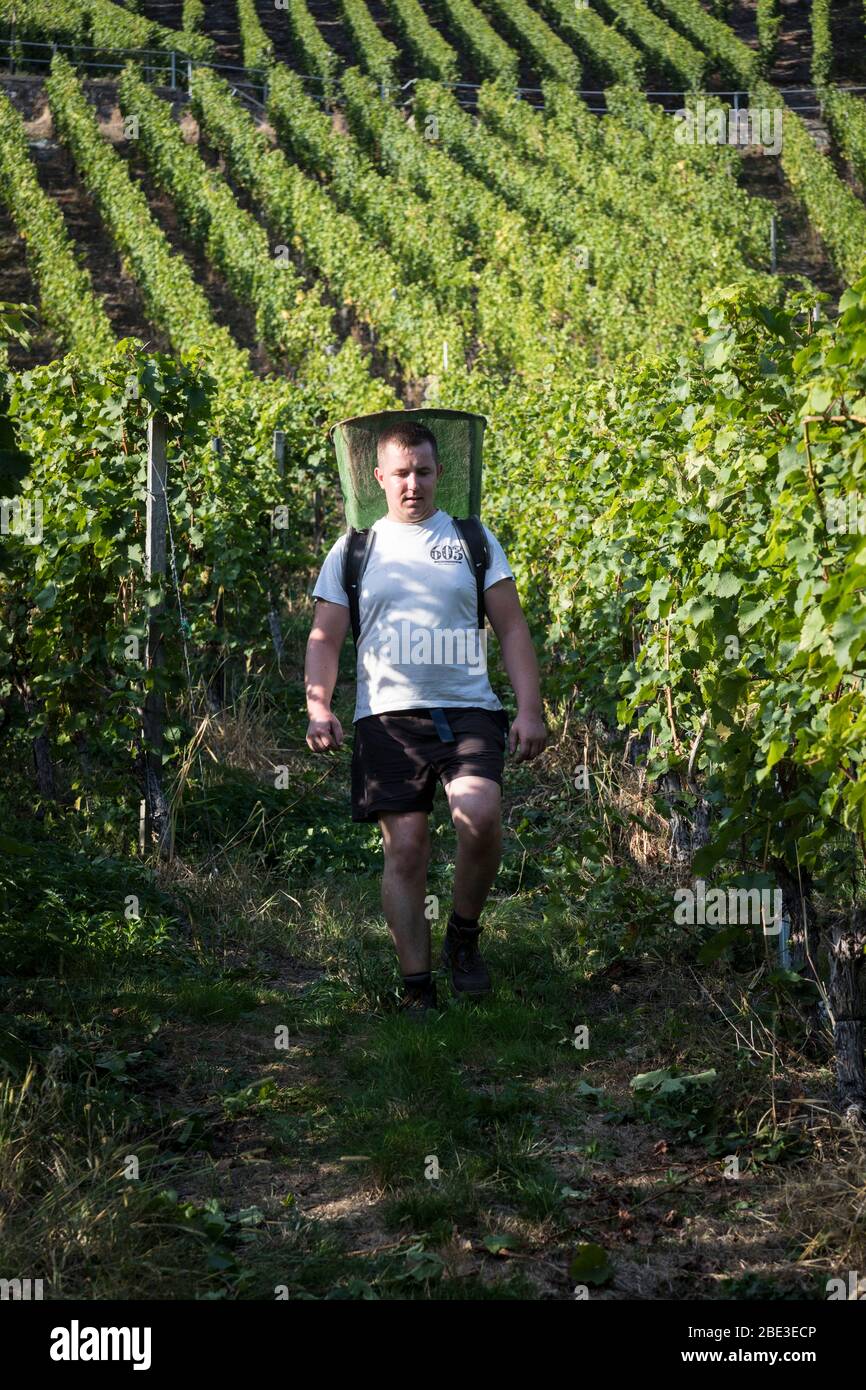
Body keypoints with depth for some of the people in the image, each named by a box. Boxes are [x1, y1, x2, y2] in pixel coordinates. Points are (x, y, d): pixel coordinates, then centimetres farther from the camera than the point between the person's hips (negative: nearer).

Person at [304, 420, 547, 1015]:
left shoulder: (473, 539, 13)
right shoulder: (353, 549, 12)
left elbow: (512, 629, 11)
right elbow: (324, 638, 11)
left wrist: (530, 708, 0)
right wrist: (319, 706, -6)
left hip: (468, 708, 0)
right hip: (388, 714, 0)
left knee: (480, 817, -24)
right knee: (405, 848, -5)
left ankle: (464, 933, 2)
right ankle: (417, 985, 5)